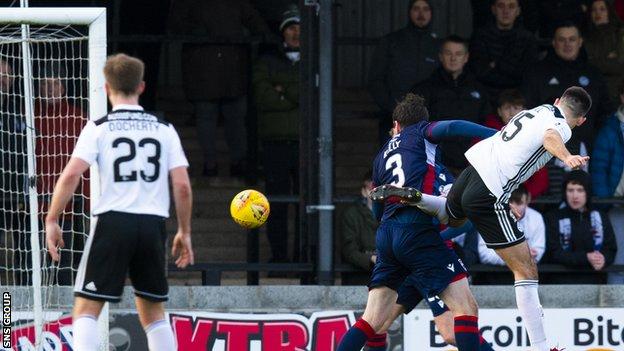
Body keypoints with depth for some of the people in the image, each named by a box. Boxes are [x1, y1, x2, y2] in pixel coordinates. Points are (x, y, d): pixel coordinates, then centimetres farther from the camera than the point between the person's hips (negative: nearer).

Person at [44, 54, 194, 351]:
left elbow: (71, 175, -11)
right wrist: (184, 232, 13)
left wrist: (52, 221, -3)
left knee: (86, 309, -1)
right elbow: (182, 186, 3)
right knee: (153, 312, 16)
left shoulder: (98, 128, 1)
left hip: (112, 222, -3)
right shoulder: (164, 129, 9)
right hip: (153, 224, 3)